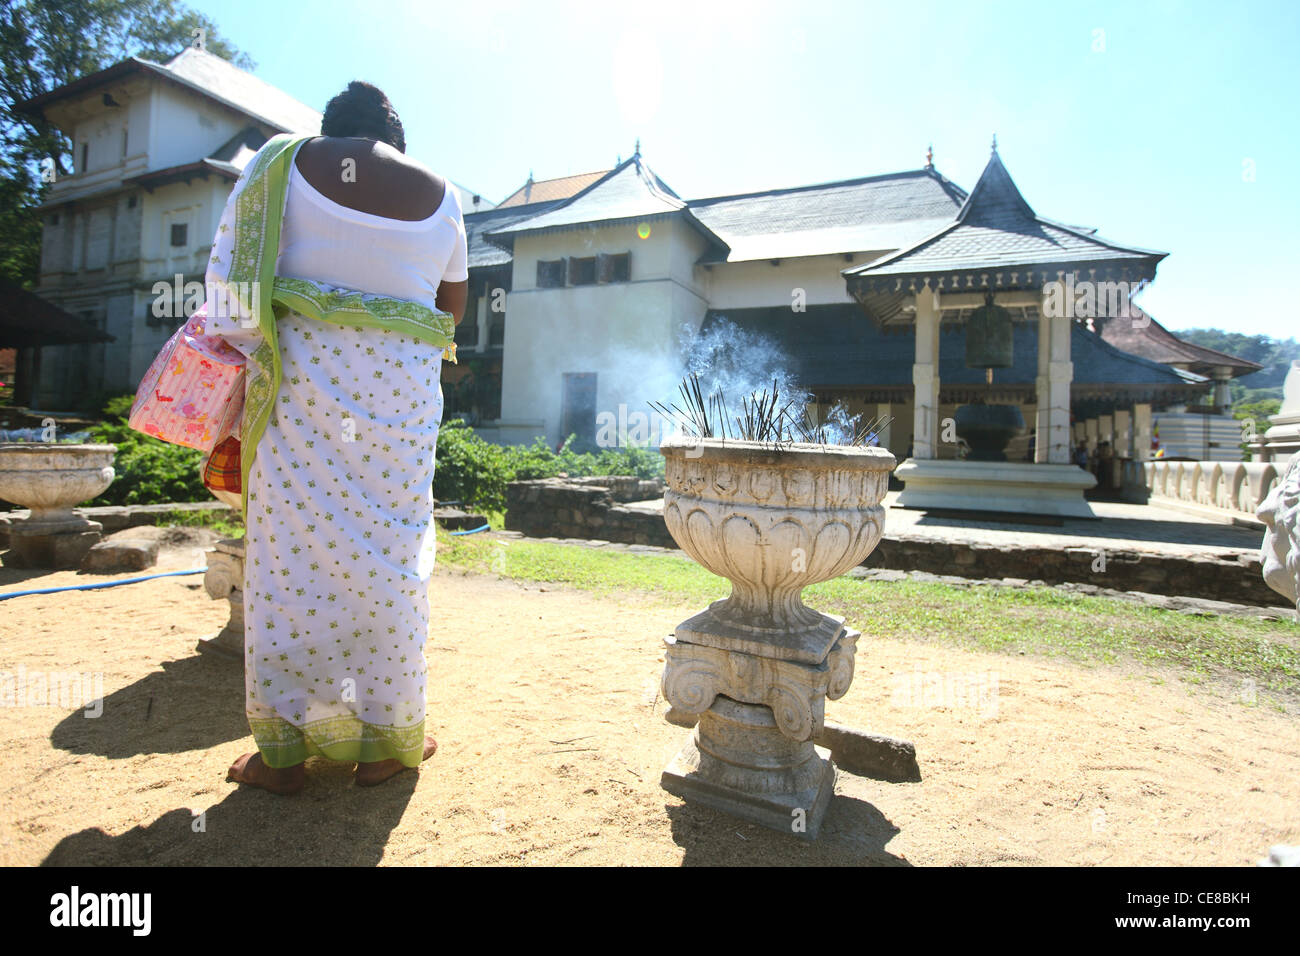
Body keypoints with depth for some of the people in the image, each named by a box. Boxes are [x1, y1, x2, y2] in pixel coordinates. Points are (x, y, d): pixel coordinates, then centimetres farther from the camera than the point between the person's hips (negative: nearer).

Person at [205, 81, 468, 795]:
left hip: (300, 374, 0)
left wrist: (241, 357, 14)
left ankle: (283, 751, 11)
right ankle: (384, 742, 15)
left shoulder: (283, 161, 9)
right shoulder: (438, 195, 12)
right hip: (401, 387, 1)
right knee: (387, 550, 5)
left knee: (289, 546, 3)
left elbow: (229, 268, 6)